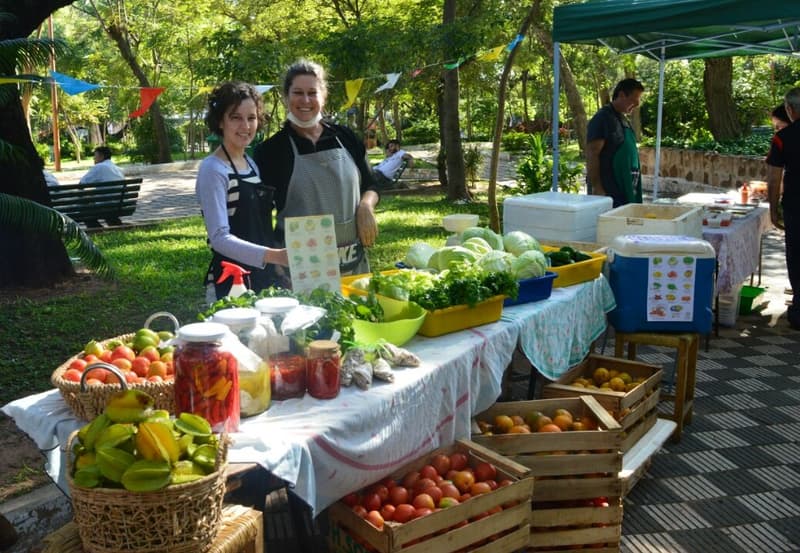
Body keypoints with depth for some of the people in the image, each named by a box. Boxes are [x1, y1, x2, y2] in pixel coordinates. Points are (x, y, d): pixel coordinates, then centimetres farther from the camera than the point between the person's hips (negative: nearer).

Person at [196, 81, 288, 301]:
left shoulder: (252, 164, 9)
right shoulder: (213, 170, -14)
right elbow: (220, 238, -22)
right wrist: (273, 255, -34)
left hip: (263, 278, 7)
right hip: (230, 283, -7)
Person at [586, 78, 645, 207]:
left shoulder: (623, 119, 17)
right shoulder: (603, 118, -10)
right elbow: (592, 155, -16)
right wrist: (596, 188, -21)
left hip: (624, 190, 9)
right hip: (607, 191, -9)